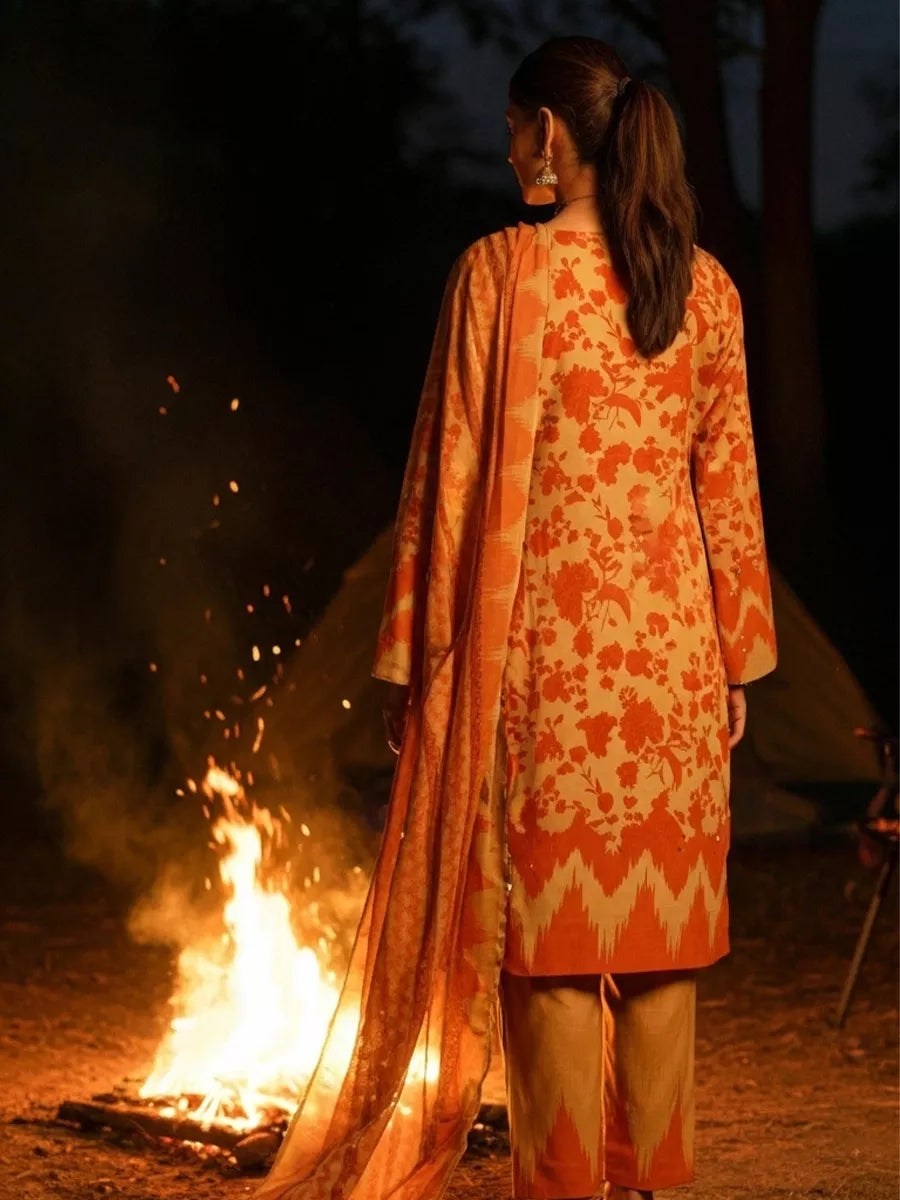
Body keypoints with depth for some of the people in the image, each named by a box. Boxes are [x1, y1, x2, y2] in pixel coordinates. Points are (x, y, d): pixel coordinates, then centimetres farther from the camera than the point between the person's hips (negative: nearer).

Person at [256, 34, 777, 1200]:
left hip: (548, 636, -4)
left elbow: (453, 477, -7)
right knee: (661, 934, 9)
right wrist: (736, 655, 15)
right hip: (673, 642, 4)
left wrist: (413, 657, -1)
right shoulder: (706, 285, 6)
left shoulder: (504, 271, -7)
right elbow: (730, 484, 8)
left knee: (554, 935, 0)